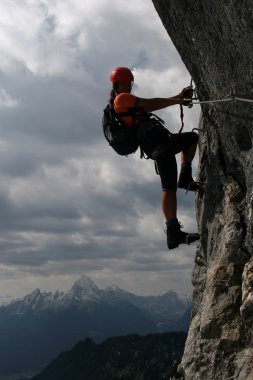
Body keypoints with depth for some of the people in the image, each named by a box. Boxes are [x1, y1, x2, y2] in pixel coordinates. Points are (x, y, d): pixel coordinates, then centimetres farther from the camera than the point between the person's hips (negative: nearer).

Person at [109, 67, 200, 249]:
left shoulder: (126, 102, 32)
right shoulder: (122, 98, 2)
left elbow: (150, 106, 30)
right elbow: (151, 103, -4)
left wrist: (177, 97, 23)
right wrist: (178, 101, 2)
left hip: (159, 140, 10)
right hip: (154, 139, -10)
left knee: (192, 137, 29)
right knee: (169, 186, -19)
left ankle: (185, 178, 13)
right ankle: (174, 233, -27)